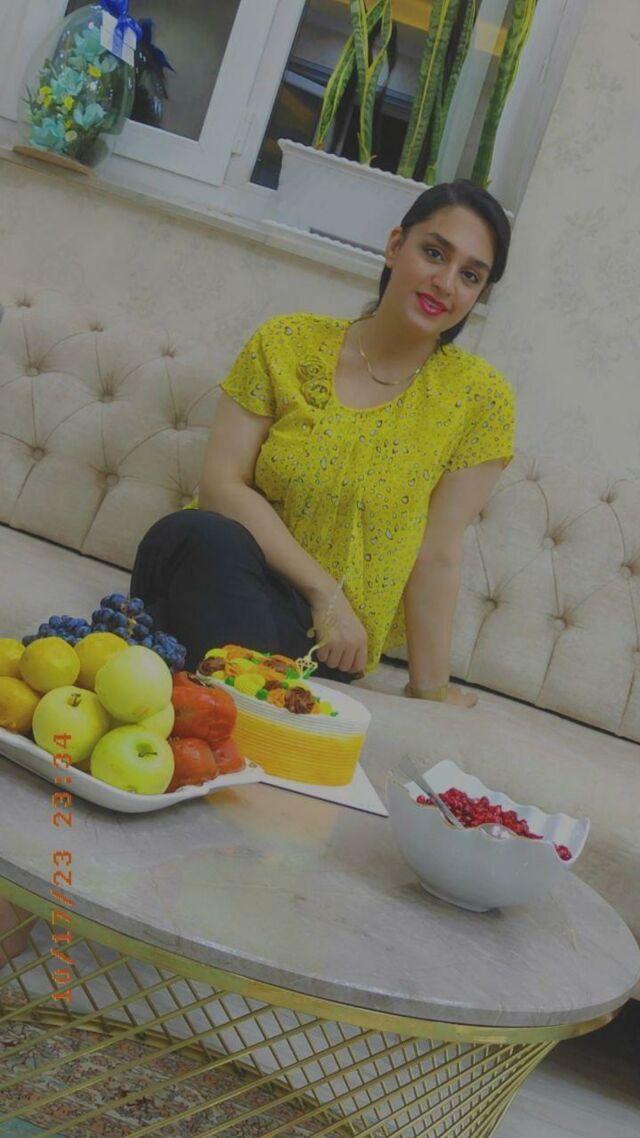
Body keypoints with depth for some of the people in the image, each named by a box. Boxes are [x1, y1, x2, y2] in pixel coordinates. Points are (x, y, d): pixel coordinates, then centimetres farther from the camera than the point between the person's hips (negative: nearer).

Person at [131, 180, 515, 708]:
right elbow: (222, 484, -7)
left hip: (326, 642, -1)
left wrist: (430, 689, -4)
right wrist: (324, 589, -15)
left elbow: (439, 555, -4)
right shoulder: (288, 343, -1)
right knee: (208, 537, -34)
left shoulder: (479, 397, -3)